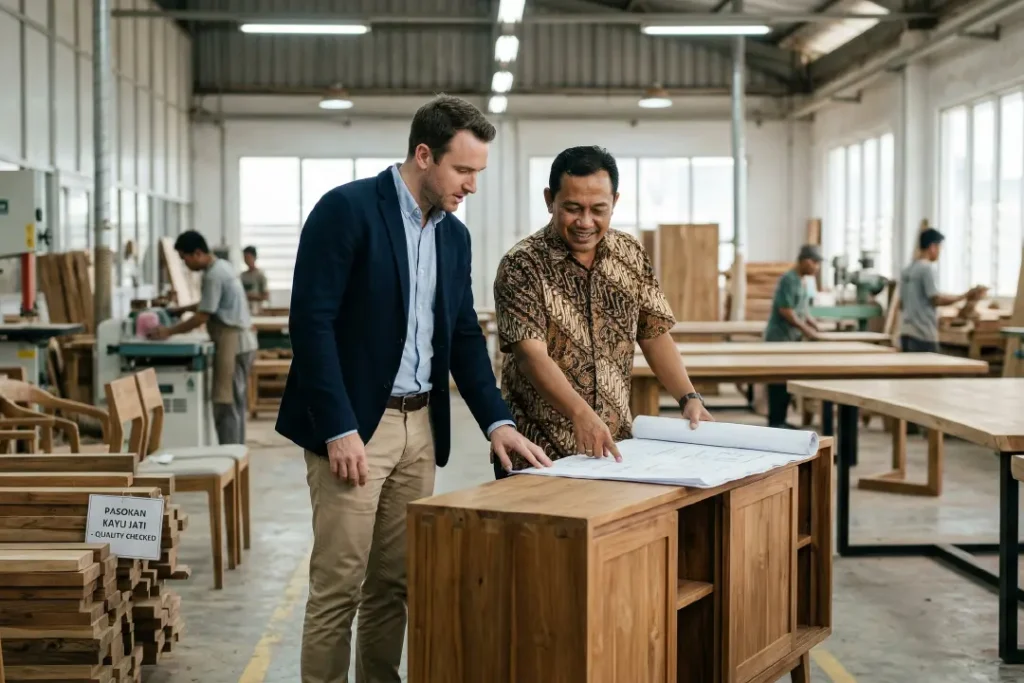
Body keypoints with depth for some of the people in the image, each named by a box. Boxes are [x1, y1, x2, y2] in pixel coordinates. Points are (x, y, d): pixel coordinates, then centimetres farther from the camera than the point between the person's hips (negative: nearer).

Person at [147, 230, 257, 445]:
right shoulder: (221, 266, 14)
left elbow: (202, 317, -17)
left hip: (232, 342, -10)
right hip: (239, 341, 10)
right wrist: (184, 309, 21)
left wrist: (169, 331, -10)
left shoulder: (213, 276, -17)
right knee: (235, 403, 13)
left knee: (226, 404, -7)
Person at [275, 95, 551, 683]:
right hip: (353, 425, -7)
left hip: (420, 426, 7)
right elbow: (311, 321, -15)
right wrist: (340, 429, -19)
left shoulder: (455, 235, 11)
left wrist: (498, 420, 3)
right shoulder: (346, 209, -11)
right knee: (340, 584, -2)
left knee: (397, 583, 11)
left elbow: (464, 335, 15)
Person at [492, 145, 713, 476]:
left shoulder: (631, 255, 3)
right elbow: (531, 355, -23)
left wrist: (689, 398, -6)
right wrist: (581, 413, -37)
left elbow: (654, 334, 8)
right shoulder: (522, 265, -13)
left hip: (615, 447, 5)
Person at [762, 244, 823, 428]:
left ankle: (780, 420, 17)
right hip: (780, 338, -9)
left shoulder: (800, 281, 13)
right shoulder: (789, 280, -16)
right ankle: (775, 422, -3)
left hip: (792, 339, 9)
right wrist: (804, 328, -15)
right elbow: (785, 310, -21)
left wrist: (812, 322, 7)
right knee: (779, 380, -7)